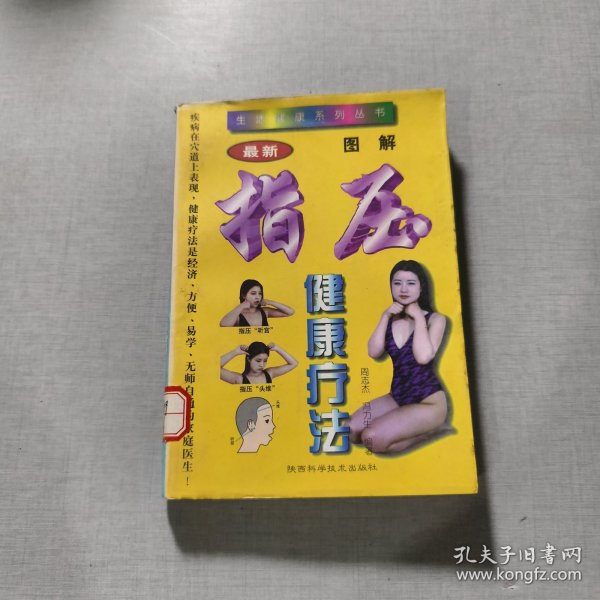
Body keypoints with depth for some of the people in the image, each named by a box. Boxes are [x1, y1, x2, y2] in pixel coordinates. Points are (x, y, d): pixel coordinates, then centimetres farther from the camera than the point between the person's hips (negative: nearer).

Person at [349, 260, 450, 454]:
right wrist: (385, 317, -11)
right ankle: (417, 429, 6)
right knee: (352, 432, -6)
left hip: (428, 401, -6)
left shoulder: (435, 319, -8)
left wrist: (418, 317, -17)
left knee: (373, 439, -21)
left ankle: (429, 431, 2)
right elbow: (374, 352, -9)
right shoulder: (392, 319, 5)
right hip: (398, 396, 6)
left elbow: (423, 357, -25)